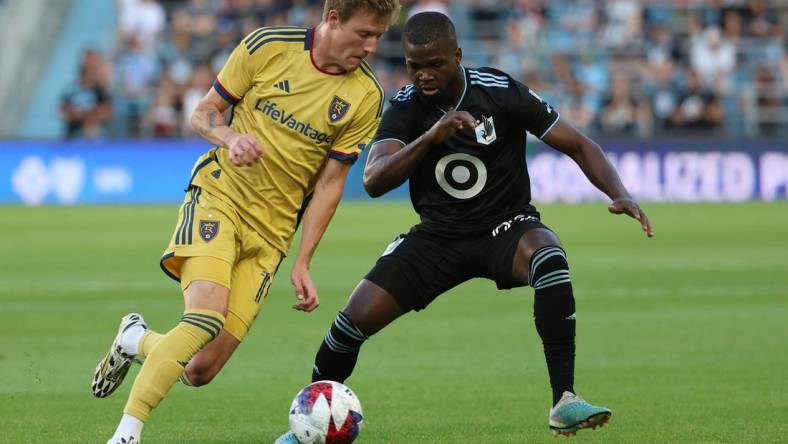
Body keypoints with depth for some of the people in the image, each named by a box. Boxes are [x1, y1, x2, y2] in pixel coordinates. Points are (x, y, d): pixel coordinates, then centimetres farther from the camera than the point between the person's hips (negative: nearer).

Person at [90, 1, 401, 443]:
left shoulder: (366, 97, -1)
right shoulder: (267, 46, -5)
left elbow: (330, 182, 3)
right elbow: (204, 112, 4)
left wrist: (303, 264, -2)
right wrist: (230, 137, -19)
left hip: (271, 230, 3)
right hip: (218, 196, -3)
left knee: (199, 371, -5)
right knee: (206, 318, -29)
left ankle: (137, 340, 28)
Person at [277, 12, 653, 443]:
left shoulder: (500, 92, -16)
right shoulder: (405, 108, -10)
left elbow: (578, 145, -9)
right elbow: (373, 180, -25)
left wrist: (620, 194, -26)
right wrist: (430, 137, -40)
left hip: (506, 228, -2)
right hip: (439, 235, 2)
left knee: (549, 258, -37)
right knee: (356, 318, -10)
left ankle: (564, 403, -36)